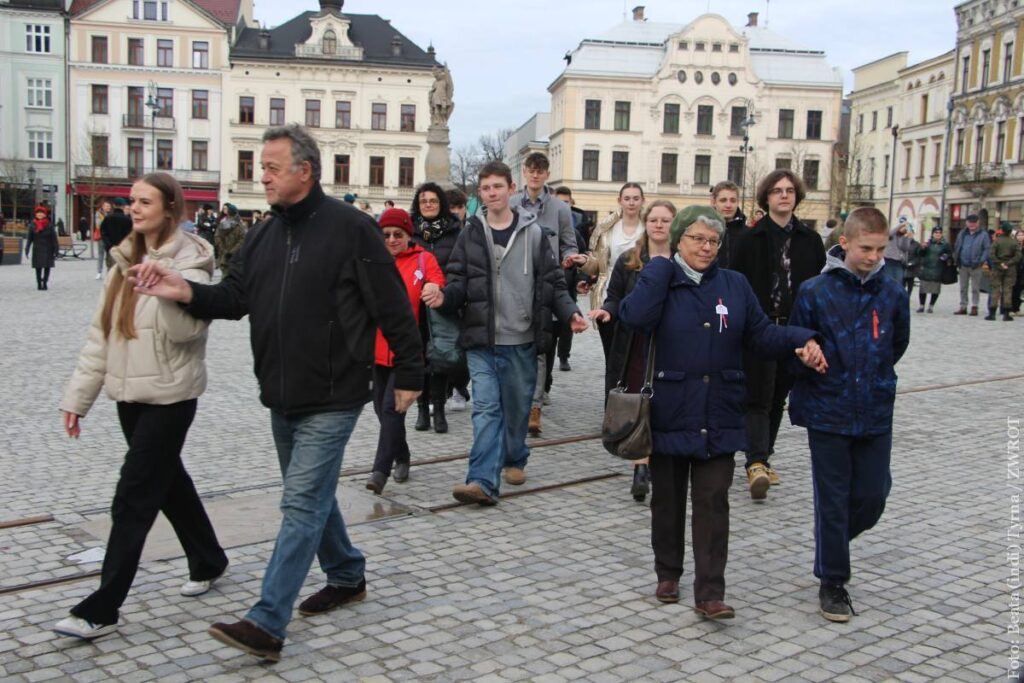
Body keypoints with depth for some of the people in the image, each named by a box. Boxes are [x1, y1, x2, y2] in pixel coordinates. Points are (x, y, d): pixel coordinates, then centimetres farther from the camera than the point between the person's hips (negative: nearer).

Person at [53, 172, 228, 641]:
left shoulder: (189, 261, -10)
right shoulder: (124, 261, 10)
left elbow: (187, 330, -22)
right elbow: (101, 333, 11)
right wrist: (78, 395, 9)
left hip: (169, 396, -7)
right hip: (129, 393, 7)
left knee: (133, 497, -6)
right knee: (168, 480, 18)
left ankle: (101, 609, -1)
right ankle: (208, 560, 37)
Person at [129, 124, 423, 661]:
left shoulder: (350, 227, -13)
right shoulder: (263, 235, 10)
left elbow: (392, 306, -11)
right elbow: (235, 296, 7)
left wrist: (408, 374, -9)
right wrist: (188, 293, -12)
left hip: (331, 400, -8)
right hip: (281, 397, 8)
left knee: (303, 504, -7)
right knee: (312, 496, 19)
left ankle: (267, 624, -4)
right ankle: (347, 576, 39)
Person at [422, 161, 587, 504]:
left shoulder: (533, 233, 4)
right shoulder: (470, 234, 5)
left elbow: (552, 282, 5)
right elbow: (459, 282, 3)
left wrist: (570, 312, -8)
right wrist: (443, 296, -18)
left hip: (521, 340, 1)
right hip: (481, 339, -1)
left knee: (517, 406, 13)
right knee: (486, 408, -8)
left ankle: (515, 459, 36)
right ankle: (483, 481, -11)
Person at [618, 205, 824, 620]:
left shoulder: (734, 285, 7)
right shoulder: (660, 281, -2)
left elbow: (761, 335, 7)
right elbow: (635, 318, -22)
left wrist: (802, 340, -11)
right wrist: (661, 268, -14)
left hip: (719, 418, 2)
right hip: (669, 414, -1)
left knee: (713, 502, -1)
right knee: (668, 499, 12)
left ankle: (709, 594, 3)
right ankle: (668, 574, 30)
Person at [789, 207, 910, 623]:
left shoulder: (893, 294, 0)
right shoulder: (815, 292, -9)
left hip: (876, 414, 3)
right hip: (828, 413, -3)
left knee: (872, 497, 7)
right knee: (832, 500, 4)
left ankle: (833, 545, 37)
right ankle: (832, 581, 18)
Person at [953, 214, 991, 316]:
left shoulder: (983, 235, -3)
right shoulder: (962, 234, 11)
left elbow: (987, 249, -6)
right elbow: (956, 247, 15)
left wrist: (981, 261, -15)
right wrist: (956, 260, 5)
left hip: (975, 266, -5)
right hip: (963, 265, 5)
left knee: (975, 288, 1)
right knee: (963, 288, 10)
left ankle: (974, 307, 6)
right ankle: (963, 307, 16)